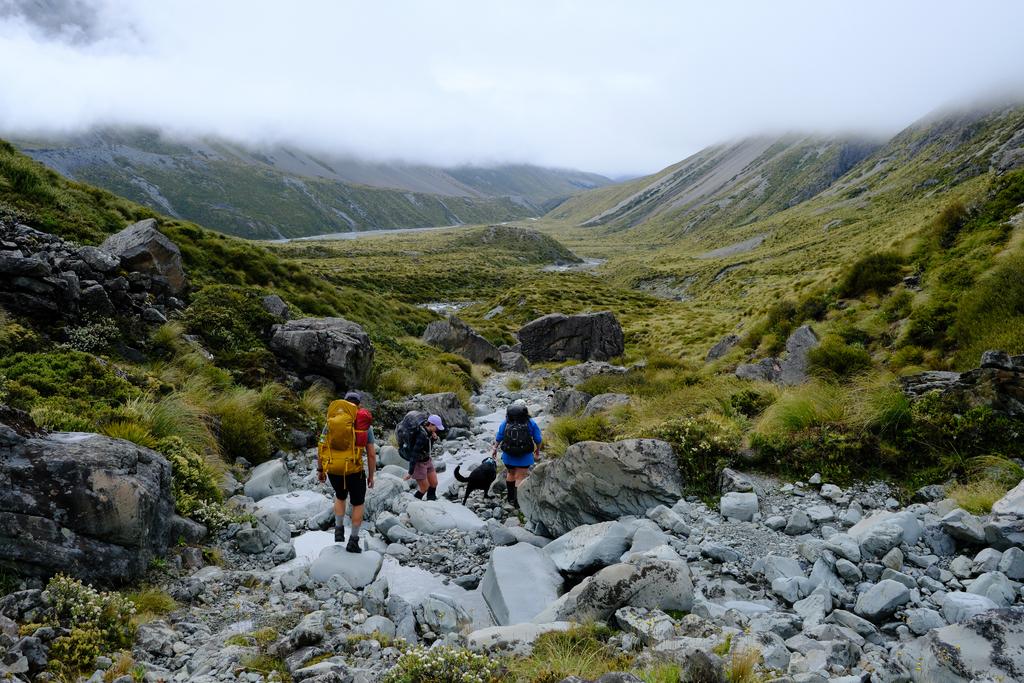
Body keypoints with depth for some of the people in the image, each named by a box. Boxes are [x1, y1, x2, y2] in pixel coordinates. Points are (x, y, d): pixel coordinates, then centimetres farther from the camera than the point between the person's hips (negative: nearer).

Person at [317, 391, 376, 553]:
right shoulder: (366, 425, -3)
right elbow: (372, 455, -4)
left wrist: (320, 470, 13)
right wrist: (371, 476, 9)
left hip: (334, 471, 2)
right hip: (355, 472, -2)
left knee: (340, 496, 32)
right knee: (358, 504, 21)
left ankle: (339, 530, 25)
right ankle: (353, 541, 19)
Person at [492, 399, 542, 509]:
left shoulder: (505, 422, -2)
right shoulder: (531, 423, -6)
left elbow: (498, 438, 4)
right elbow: (538, 439, 1)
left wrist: (495, 448, 20)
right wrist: (537, 450, 18)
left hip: (508, 455, 3)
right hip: (524, 457, -3)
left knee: (510, 474, 21)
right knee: (520, 477, 2)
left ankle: (510, 497, 32)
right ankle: (517, 502, 0)